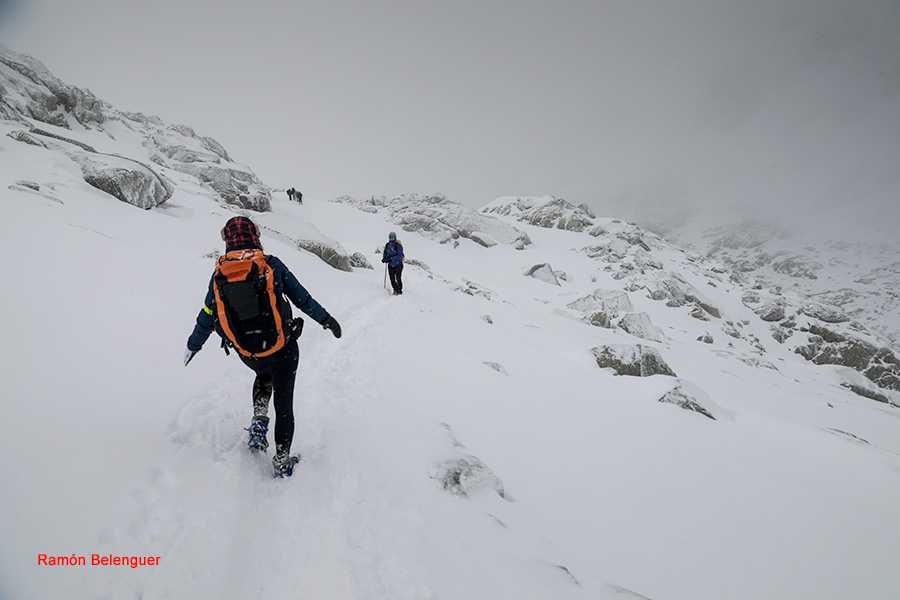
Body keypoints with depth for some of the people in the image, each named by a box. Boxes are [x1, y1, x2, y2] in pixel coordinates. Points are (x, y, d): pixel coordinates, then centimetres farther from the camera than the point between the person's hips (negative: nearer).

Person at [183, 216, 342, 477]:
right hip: (282, 349, -3)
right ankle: (282, 460, 22)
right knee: (283, 404, 13)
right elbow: (301, 297, -4)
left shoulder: (219, 274, -2)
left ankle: (259, 419, 18)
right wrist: (326, 319, 9)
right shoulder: (272, 265, -10)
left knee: (264, 375, 37)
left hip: (247, 353, 3)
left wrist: (193, 345, 24)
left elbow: (207, 316, 7)